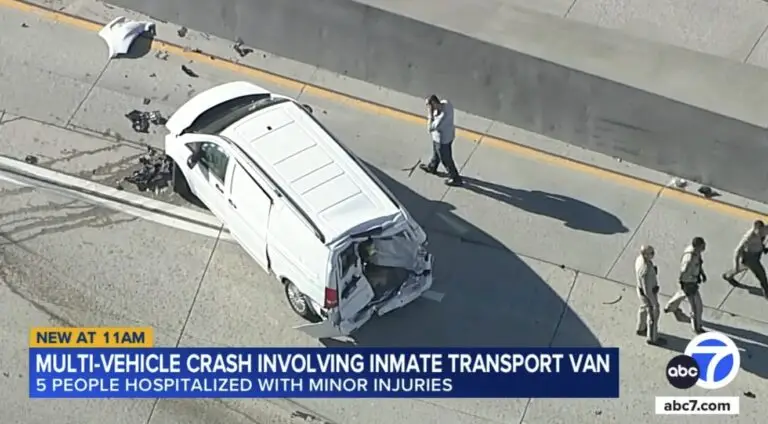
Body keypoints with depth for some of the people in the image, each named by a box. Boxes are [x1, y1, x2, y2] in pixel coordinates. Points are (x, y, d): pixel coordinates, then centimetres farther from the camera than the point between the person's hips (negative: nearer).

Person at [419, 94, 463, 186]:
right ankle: (431, 167, 61)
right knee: (436, 153, 34)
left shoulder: (442, 116, -44)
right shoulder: (446, 103, -18)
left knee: (446, 160, 16)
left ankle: (456, 179, 38)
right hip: (448, 134, 8)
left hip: (443, 140, -8)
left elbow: (430, 128, -35)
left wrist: (430, 114, -34)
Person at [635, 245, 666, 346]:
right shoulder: (646, 271, -44)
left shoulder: (640, 258, -16)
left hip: (644, 287, 8)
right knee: (654, 315, 15)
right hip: (648, 294, -8)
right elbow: (647, 290, -32)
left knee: (645, 309, 31)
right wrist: (655, 302, -18)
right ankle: (652, 338, 39)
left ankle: (641, 329, 55)